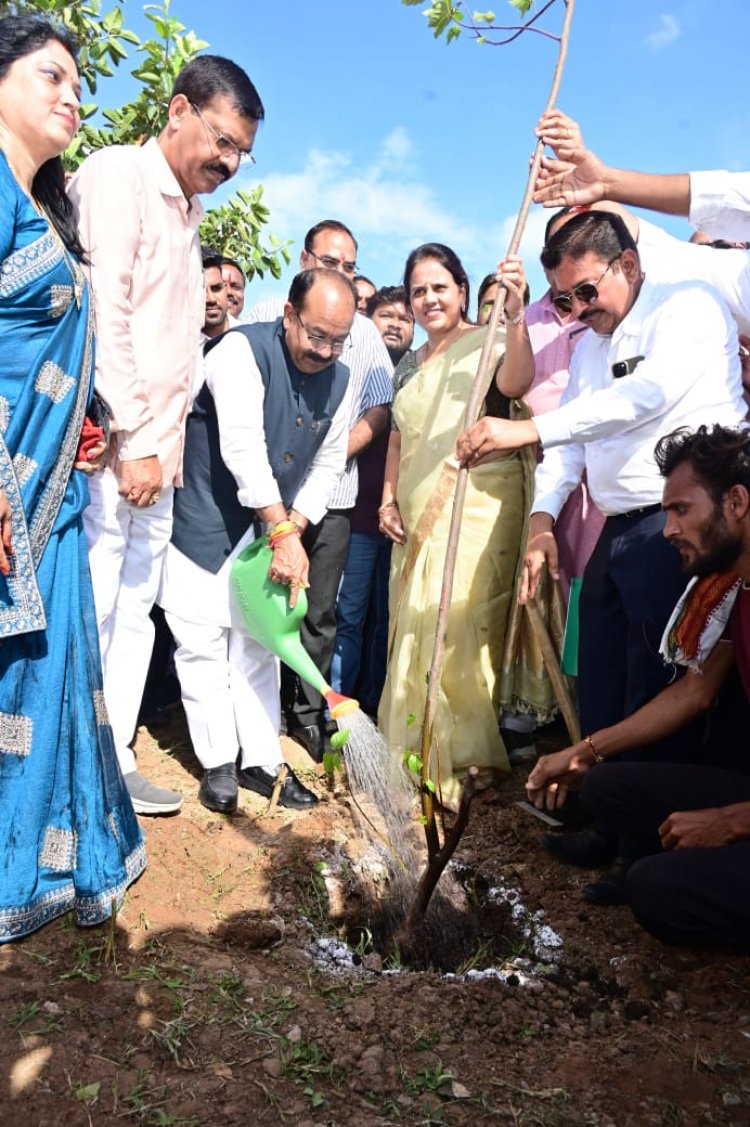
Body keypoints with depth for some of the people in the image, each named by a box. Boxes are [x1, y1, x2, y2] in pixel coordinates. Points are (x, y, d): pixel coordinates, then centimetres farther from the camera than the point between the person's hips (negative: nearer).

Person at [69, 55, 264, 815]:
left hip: (155, 452, 8)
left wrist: (165, 442, 11)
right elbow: (103, 313, -15)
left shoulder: (186, 213, 20)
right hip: (109, 448, -8)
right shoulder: (115, 175, -4)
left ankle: (113, 763, 19)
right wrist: (134, 441, -17)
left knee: (135, 614, 10)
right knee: (90, 615, -5)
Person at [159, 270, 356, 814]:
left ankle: (261, 760, 16)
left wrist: (295, 525, -8)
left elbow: (327, 464, 6)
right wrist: (283, 533, -37)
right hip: (203, 523, -5)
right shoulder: (242, 351, -20)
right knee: (203, 641, -1)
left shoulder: (340, 379, 0)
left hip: (271, 525, 6)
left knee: (257, 642, 8)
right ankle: (219, 762, 12)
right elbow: (243, 449, -32)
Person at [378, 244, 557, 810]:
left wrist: (515, 315, -36)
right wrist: (389, 500, 10)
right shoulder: (410, 365, 20)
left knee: (460, 628, -9)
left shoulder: (488, 341, 0)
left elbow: (514, 383, -22)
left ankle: (462, 758, 6)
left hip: (477, 509, -6)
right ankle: (416, 748, 23)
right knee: (415, 632, 8)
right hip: (418, 515, 7)